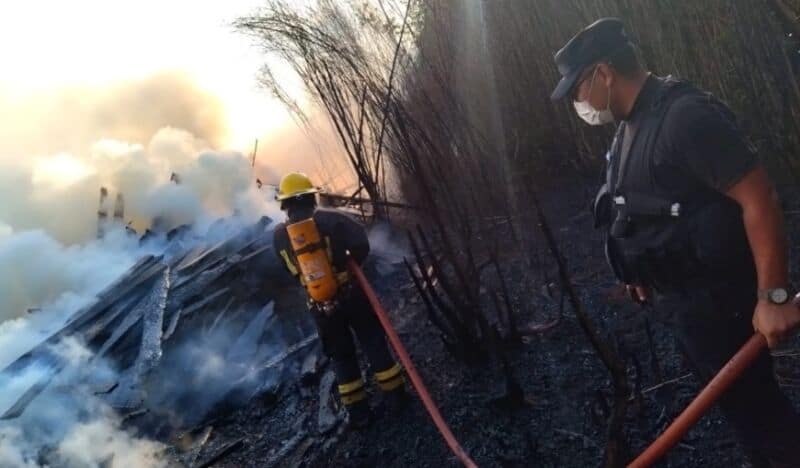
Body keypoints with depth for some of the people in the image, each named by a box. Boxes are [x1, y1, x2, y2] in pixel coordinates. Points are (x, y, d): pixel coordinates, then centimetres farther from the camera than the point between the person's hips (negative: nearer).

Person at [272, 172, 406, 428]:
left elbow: (291, 270, 9)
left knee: (342, 358, 16)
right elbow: (361, 245, -18)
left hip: (320, 306, 2)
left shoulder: (279, 234, -2)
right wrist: (349, 266, -1)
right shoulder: (330, 218, -12)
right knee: (374, 345, 15)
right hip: (351, 295, -2)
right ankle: (395, 395, 23)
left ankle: (358, 411, 21)